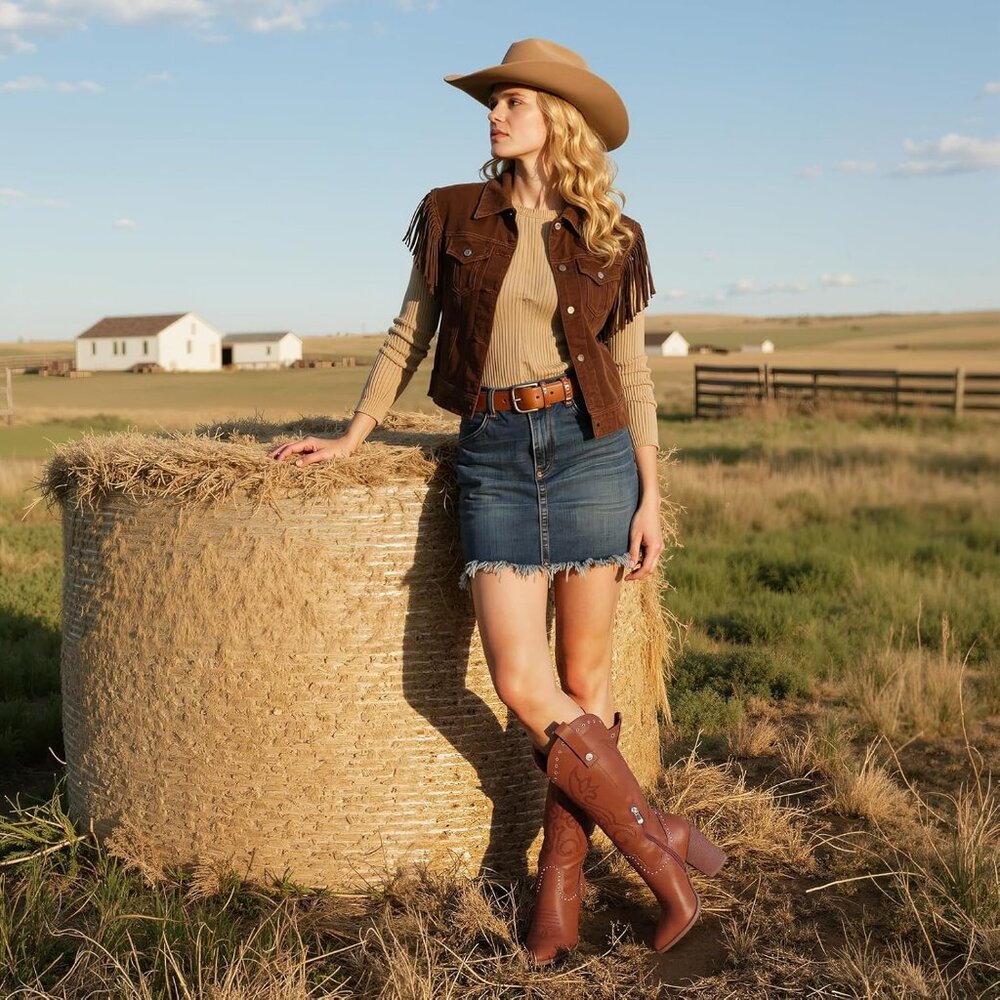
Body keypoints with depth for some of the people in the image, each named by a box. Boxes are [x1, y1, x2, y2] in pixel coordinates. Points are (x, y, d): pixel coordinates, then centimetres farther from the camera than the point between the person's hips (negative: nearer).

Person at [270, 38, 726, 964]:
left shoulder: (609, 239, 6)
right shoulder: (452, 217, 8)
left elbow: (632, 373, 7)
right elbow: (409, 334, 15)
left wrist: (651, 496, 2)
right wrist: (351, 436, 14)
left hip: (590, 450, 0)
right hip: (494, 458, 1)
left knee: (582, 675, 2)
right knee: (521, 683, -9)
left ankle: (559, 885, 16)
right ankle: (663, 844, 7)